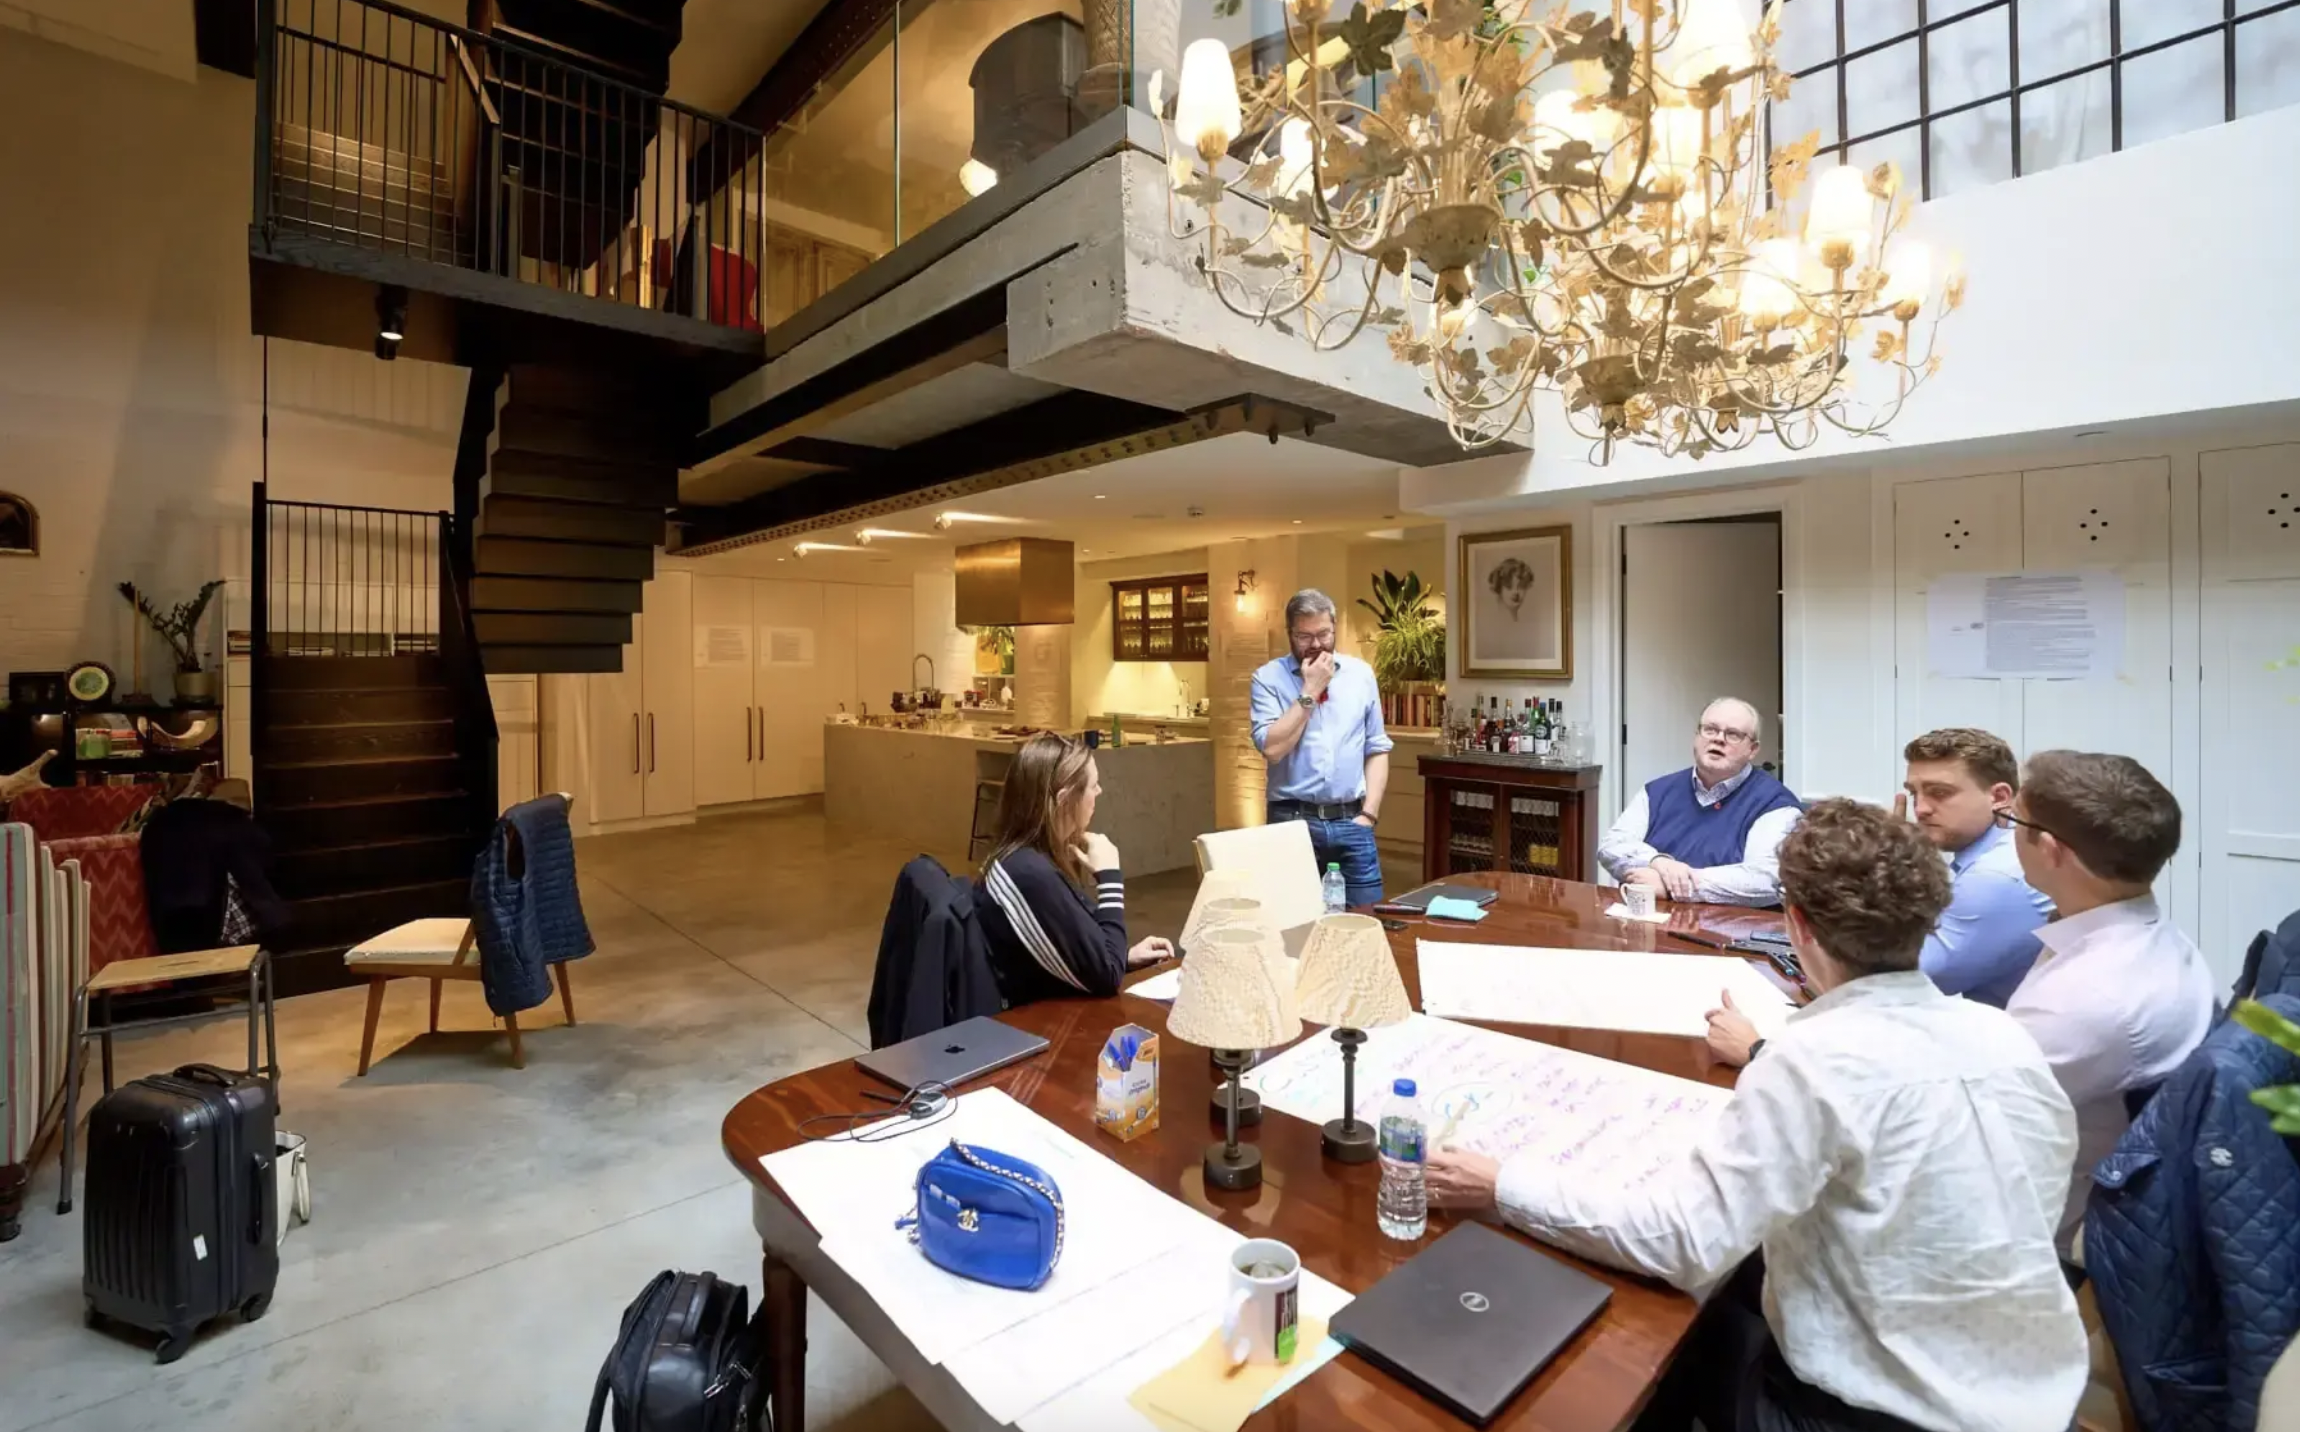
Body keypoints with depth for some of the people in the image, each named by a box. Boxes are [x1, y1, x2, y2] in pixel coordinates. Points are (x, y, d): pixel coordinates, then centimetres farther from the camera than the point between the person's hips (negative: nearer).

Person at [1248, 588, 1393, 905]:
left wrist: (1369, 813, 1)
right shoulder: (1268, 677, -1)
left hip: (1351, 821, 3)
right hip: (1293, 821, -2)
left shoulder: (1361, 674, 9)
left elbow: (1377, 749, 10)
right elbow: (1272, 748, -15)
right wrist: (1310, 691, -11)